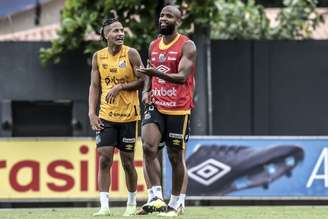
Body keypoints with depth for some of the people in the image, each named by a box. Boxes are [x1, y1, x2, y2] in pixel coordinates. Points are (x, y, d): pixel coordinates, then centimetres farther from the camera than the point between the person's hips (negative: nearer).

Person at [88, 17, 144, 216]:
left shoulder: (131, 54, -5)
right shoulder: (98, 57, 4)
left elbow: (142, 80, -6)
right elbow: (95, 86, 8)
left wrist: (120, 87, -17)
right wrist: (92, 113, -1)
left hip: (129, 116, -2)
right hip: (106, 116, 2)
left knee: (128, 161, 4)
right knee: (104, 159, -8)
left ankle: (132, 204, 19)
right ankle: (104, 206, -7)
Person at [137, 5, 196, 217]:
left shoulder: (187, 46, -9)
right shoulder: (154, 46, 11)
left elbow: (182, 76, -22)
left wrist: (156, 73, -36)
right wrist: (147, 90, 4)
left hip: (178, 109, -4)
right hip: (156, 106, 4)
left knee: (176, 157, 4)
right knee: (148, 146, -18)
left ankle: (175, 202, 18)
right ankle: (157, 197, -17)